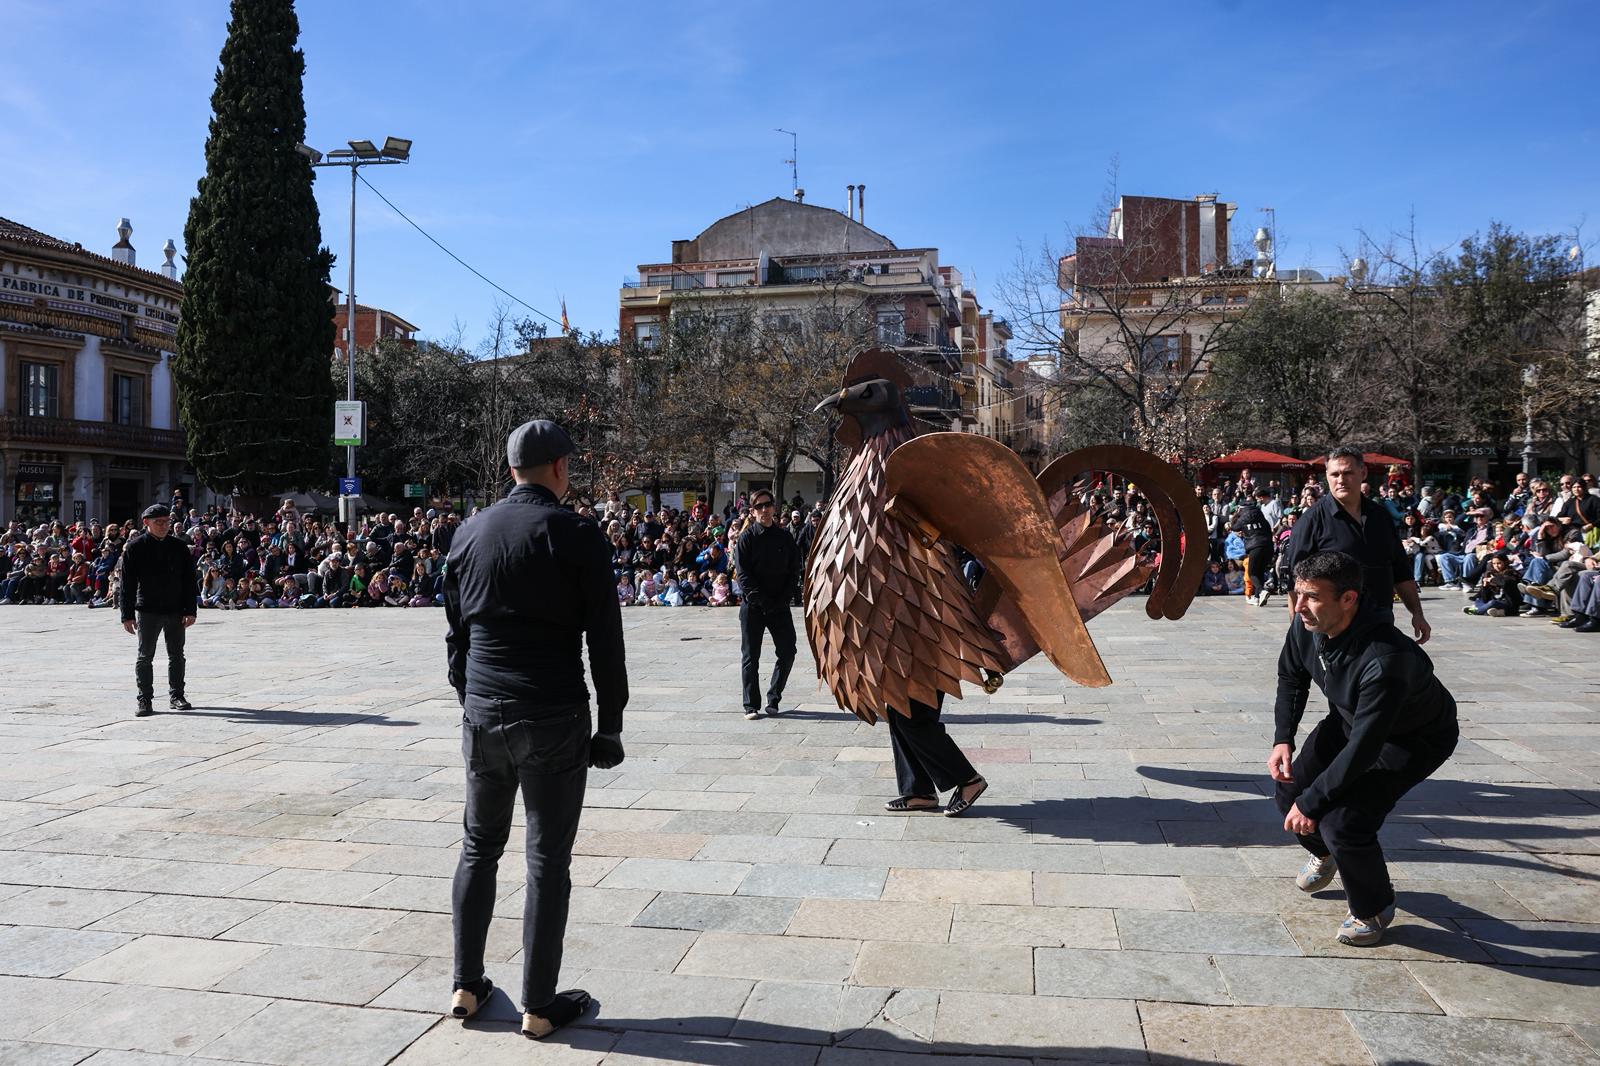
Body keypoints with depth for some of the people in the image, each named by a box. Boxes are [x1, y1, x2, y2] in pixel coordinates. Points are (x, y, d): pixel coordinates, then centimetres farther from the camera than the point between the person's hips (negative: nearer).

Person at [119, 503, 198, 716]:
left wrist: (190, 610, -1)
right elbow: (127, 583, -4)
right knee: (145, 657, 2)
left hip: (175, 611, 2)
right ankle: (145, 700, 10)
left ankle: (176, 696, 20)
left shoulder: (179, 547, 4)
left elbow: (190, 581, 6)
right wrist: (127, 615, -8)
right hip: (147, 611, -2)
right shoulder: (135, 547, -3)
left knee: (176, 656, 9)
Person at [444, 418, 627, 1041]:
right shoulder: (578, 535, -8)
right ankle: (539, 1006, 13)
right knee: (548, 861, 4)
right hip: (555, 720, -4)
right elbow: (605, 640, -8)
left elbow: (455, 633, 13)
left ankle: (466, 986, 26)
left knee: (479, 847, 18)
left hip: (483, 716, 5)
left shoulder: (469, 534, 7)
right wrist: (610, 725, -1)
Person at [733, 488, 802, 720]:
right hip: (753, 607, -2)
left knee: (787, 652, 2)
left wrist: (784, 599, -8)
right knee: (751, 657, 2)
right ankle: (751, 706, 10)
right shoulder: (747, 537, -2)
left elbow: (794, 570, 4)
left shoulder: (785, 536, 5)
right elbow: (743, 574, -7)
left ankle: (774, 699, 19)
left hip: (780, 605, 2)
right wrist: (762, 600, -15)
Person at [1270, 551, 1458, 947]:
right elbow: (1291, 677, 2)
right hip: (1350, 719, 7)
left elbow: (1364, 748, -36)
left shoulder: (1385, 659, -41)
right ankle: (1325, 853, 37)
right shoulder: (1306, 626, -20)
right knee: (1291, 788, 2)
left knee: (1343, 822, -21)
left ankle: (1374, 909, 9)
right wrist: (1283, 739, -10)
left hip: (1416, 738, -7)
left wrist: (1311, 802, -29)